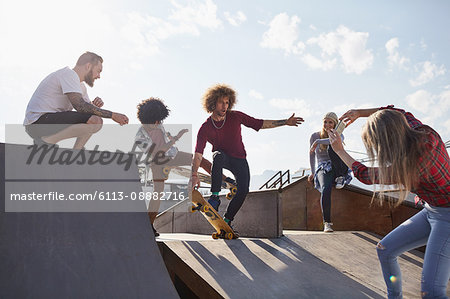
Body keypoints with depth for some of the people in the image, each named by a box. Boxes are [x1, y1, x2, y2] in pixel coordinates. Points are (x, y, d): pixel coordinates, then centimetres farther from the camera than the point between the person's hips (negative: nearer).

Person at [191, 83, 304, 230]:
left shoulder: (235, 117, -9)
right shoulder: (205, 128, -13)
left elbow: (261, 124, -4)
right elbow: (198, 153, -20)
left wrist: (285, 122, -11)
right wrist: (194, 175, -32)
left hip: (239, 159, 2)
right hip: (222, 158, -1)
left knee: (243, 190, -19)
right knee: (218, 155, -38)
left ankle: (227, 220, 1)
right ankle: (215, 197, -30)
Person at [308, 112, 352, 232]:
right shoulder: (315, 136, 6)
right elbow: (312, 154, 18)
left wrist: (318, 141, -30)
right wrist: (312, 173, 16)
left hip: (337, 168, 1)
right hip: (323, 169, 0)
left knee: (333, 147, -30)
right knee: (325, 189, -35)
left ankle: (340, 178, -18)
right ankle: (327, 223, -32)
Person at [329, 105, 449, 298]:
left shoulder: (408, 165, -31)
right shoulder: (423, 133, -11)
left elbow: (365, 175, -13)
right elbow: (399, 113, 13)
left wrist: (339, 150, 0)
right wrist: (359, 113, 8)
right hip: (430, 211, 9)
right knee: (384, 249, 12)